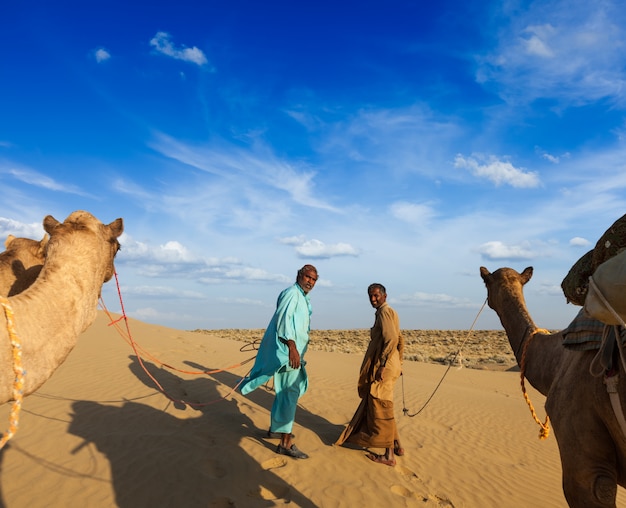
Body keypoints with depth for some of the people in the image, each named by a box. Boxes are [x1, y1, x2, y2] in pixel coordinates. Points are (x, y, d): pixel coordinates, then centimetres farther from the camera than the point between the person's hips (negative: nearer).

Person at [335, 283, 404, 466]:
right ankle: (396, 445, 27)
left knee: (381, 409, -2)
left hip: (384, 368, -10)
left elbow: (391, 339, -24)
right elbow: (399, 340, 21)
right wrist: (398, 364, 23)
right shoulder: (389, 312, 17)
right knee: (378, 407, 19)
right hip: (390, 365, 10)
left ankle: (389, 455, 6)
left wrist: (382, 365, -23)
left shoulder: (384, 312, -12)